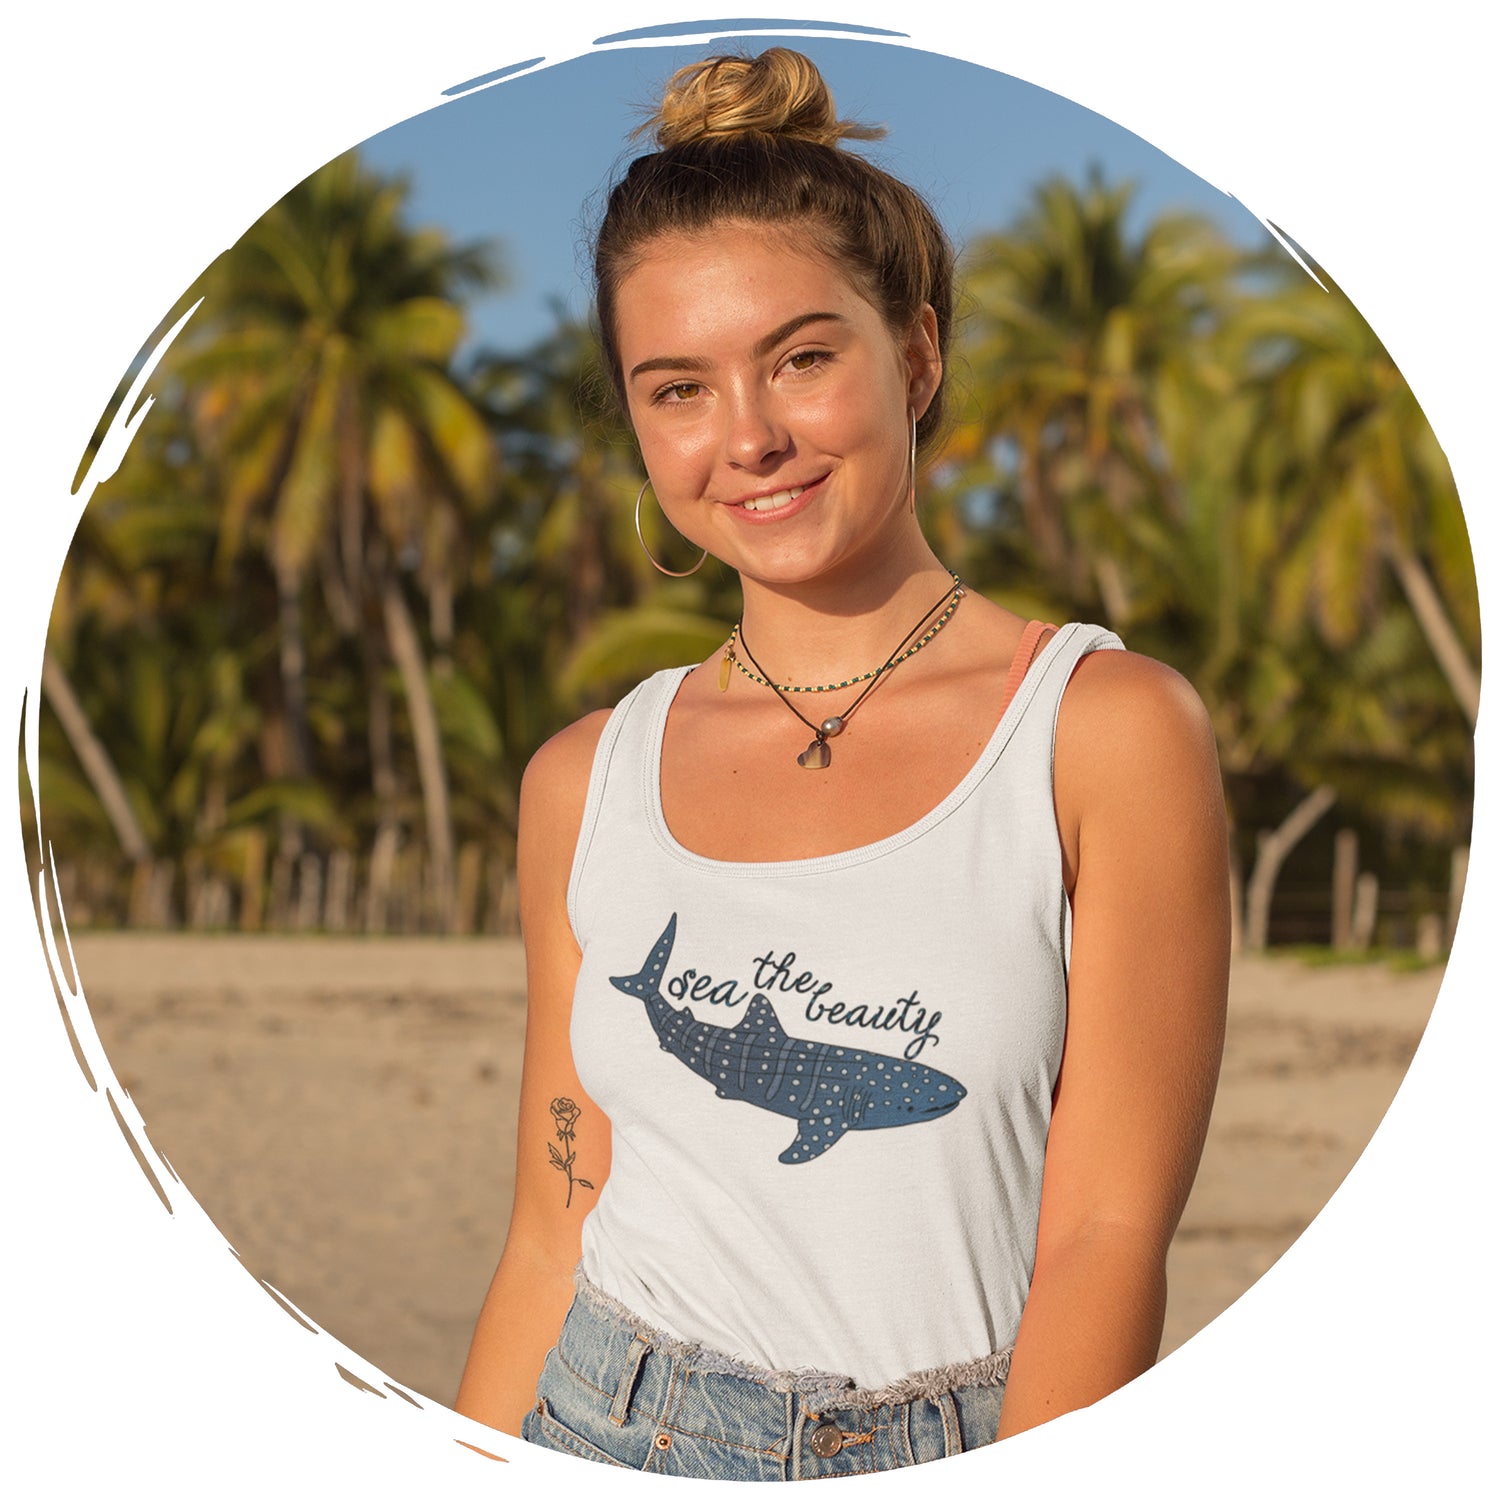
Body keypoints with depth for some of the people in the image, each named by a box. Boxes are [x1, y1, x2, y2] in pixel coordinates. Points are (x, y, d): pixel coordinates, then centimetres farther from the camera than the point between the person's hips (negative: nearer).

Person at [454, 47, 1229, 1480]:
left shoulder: (1113, 729, -9)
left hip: (967, 1457, -2)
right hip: (605, 1436, 3)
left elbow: (1108, 1236, -12)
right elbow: (552, 1238, 5)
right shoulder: (582, 781, 2)